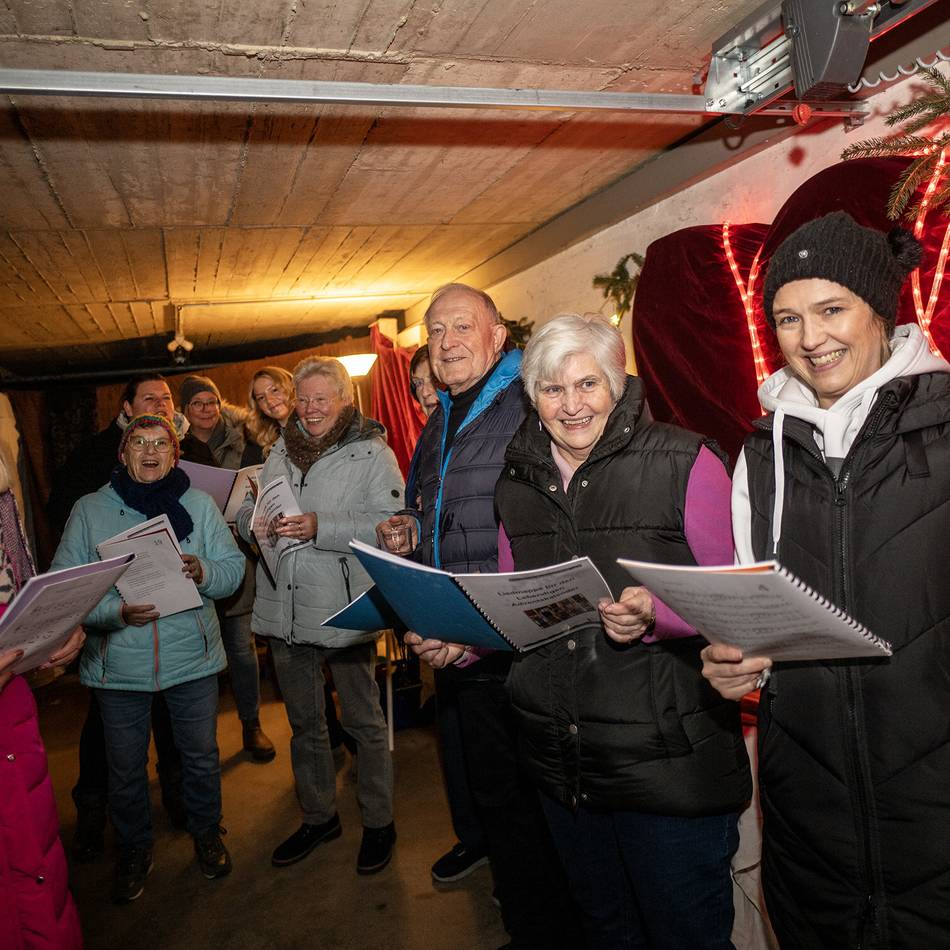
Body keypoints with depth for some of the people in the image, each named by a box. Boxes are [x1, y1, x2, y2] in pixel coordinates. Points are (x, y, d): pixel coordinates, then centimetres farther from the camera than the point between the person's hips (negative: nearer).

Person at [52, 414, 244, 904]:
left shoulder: (200, 504, 2)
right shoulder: (89, 510, -1)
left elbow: (234, 567, 0)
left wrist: (204, 572, -22)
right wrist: (116, 611, -23)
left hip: (191, 657, 1)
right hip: (118, 663, 0)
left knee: (201, 756, 15)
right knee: (125, 768, 14)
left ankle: (207, 834, 40)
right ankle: (134, 850, 39)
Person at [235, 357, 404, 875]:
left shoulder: (371, 451, -6)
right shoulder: (280, 452, 12)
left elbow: (389, 524, -17)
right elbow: (246, 513, 13)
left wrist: (320, 528, -25)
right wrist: (257, 520, -10)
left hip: (345, 611, -5)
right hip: (285, 611, 6)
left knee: (365, 723, 9)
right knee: (304, 723, 20)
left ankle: (379, 822, 29)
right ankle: (318, 817, 39)